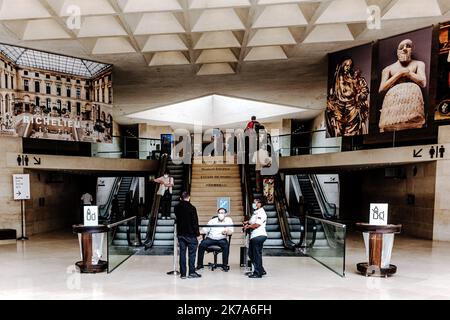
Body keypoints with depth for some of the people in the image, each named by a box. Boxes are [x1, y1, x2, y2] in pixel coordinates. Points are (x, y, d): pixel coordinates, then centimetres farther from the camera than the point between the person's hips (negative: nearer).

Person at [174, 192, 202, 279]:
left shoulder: (177, 208, 3)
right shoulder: (191, 208, -13)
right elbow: (195, 222, -12)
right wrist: (197, 234, -7)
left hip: (180, 234, 5)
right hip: (191, 234, -5)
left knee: (182, 253, 7)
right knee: (192, 253, 4)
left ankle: (183, 273, 10)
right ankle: (192, 272, 6)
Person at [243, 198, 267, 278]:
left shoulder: (261, 213, -13)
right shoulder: (256, 212, 18)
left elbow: (256, 225, -22)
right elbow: (252, 222, 29)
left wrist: (248, 226, -7)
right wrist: (247, 222, 8)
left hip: (259, 236, -11)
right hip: (254, 236, 11)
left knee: (257, 255, -2)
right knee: (251, 254, 16)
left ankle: (258, 273, 8)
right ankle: (261, 270, 26)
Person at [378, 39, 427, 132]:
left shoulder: (419, 64, 24)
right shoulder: (388, 69, 21)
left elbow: (423, 83, 9)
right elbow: (381, 89, 7)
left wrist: (407, 72, 8)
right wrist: (399, 74, 5)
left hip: (412, 99, 0)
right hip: (393, 101, 0)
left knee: (412, 125, -19)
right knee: (390, 127, -16)